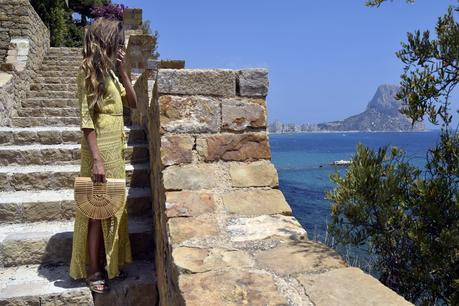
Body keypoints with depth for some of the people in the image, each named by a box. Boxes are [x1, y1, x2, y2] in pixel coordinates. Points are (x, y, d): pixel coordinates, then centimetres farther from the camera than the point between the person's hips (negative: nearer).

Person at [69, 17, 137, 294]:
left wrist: (122, 70, 2)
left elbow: (133, 103, 11)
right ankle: (94, 271, 15)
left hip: (116, 146, 8)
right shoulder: (90, 69, -12)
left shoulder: (109, 71, 12)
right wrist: (96, 159, -22)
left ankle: (106, 262, 28)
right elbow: (86, 118, -17)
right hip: (100, 147, -8)